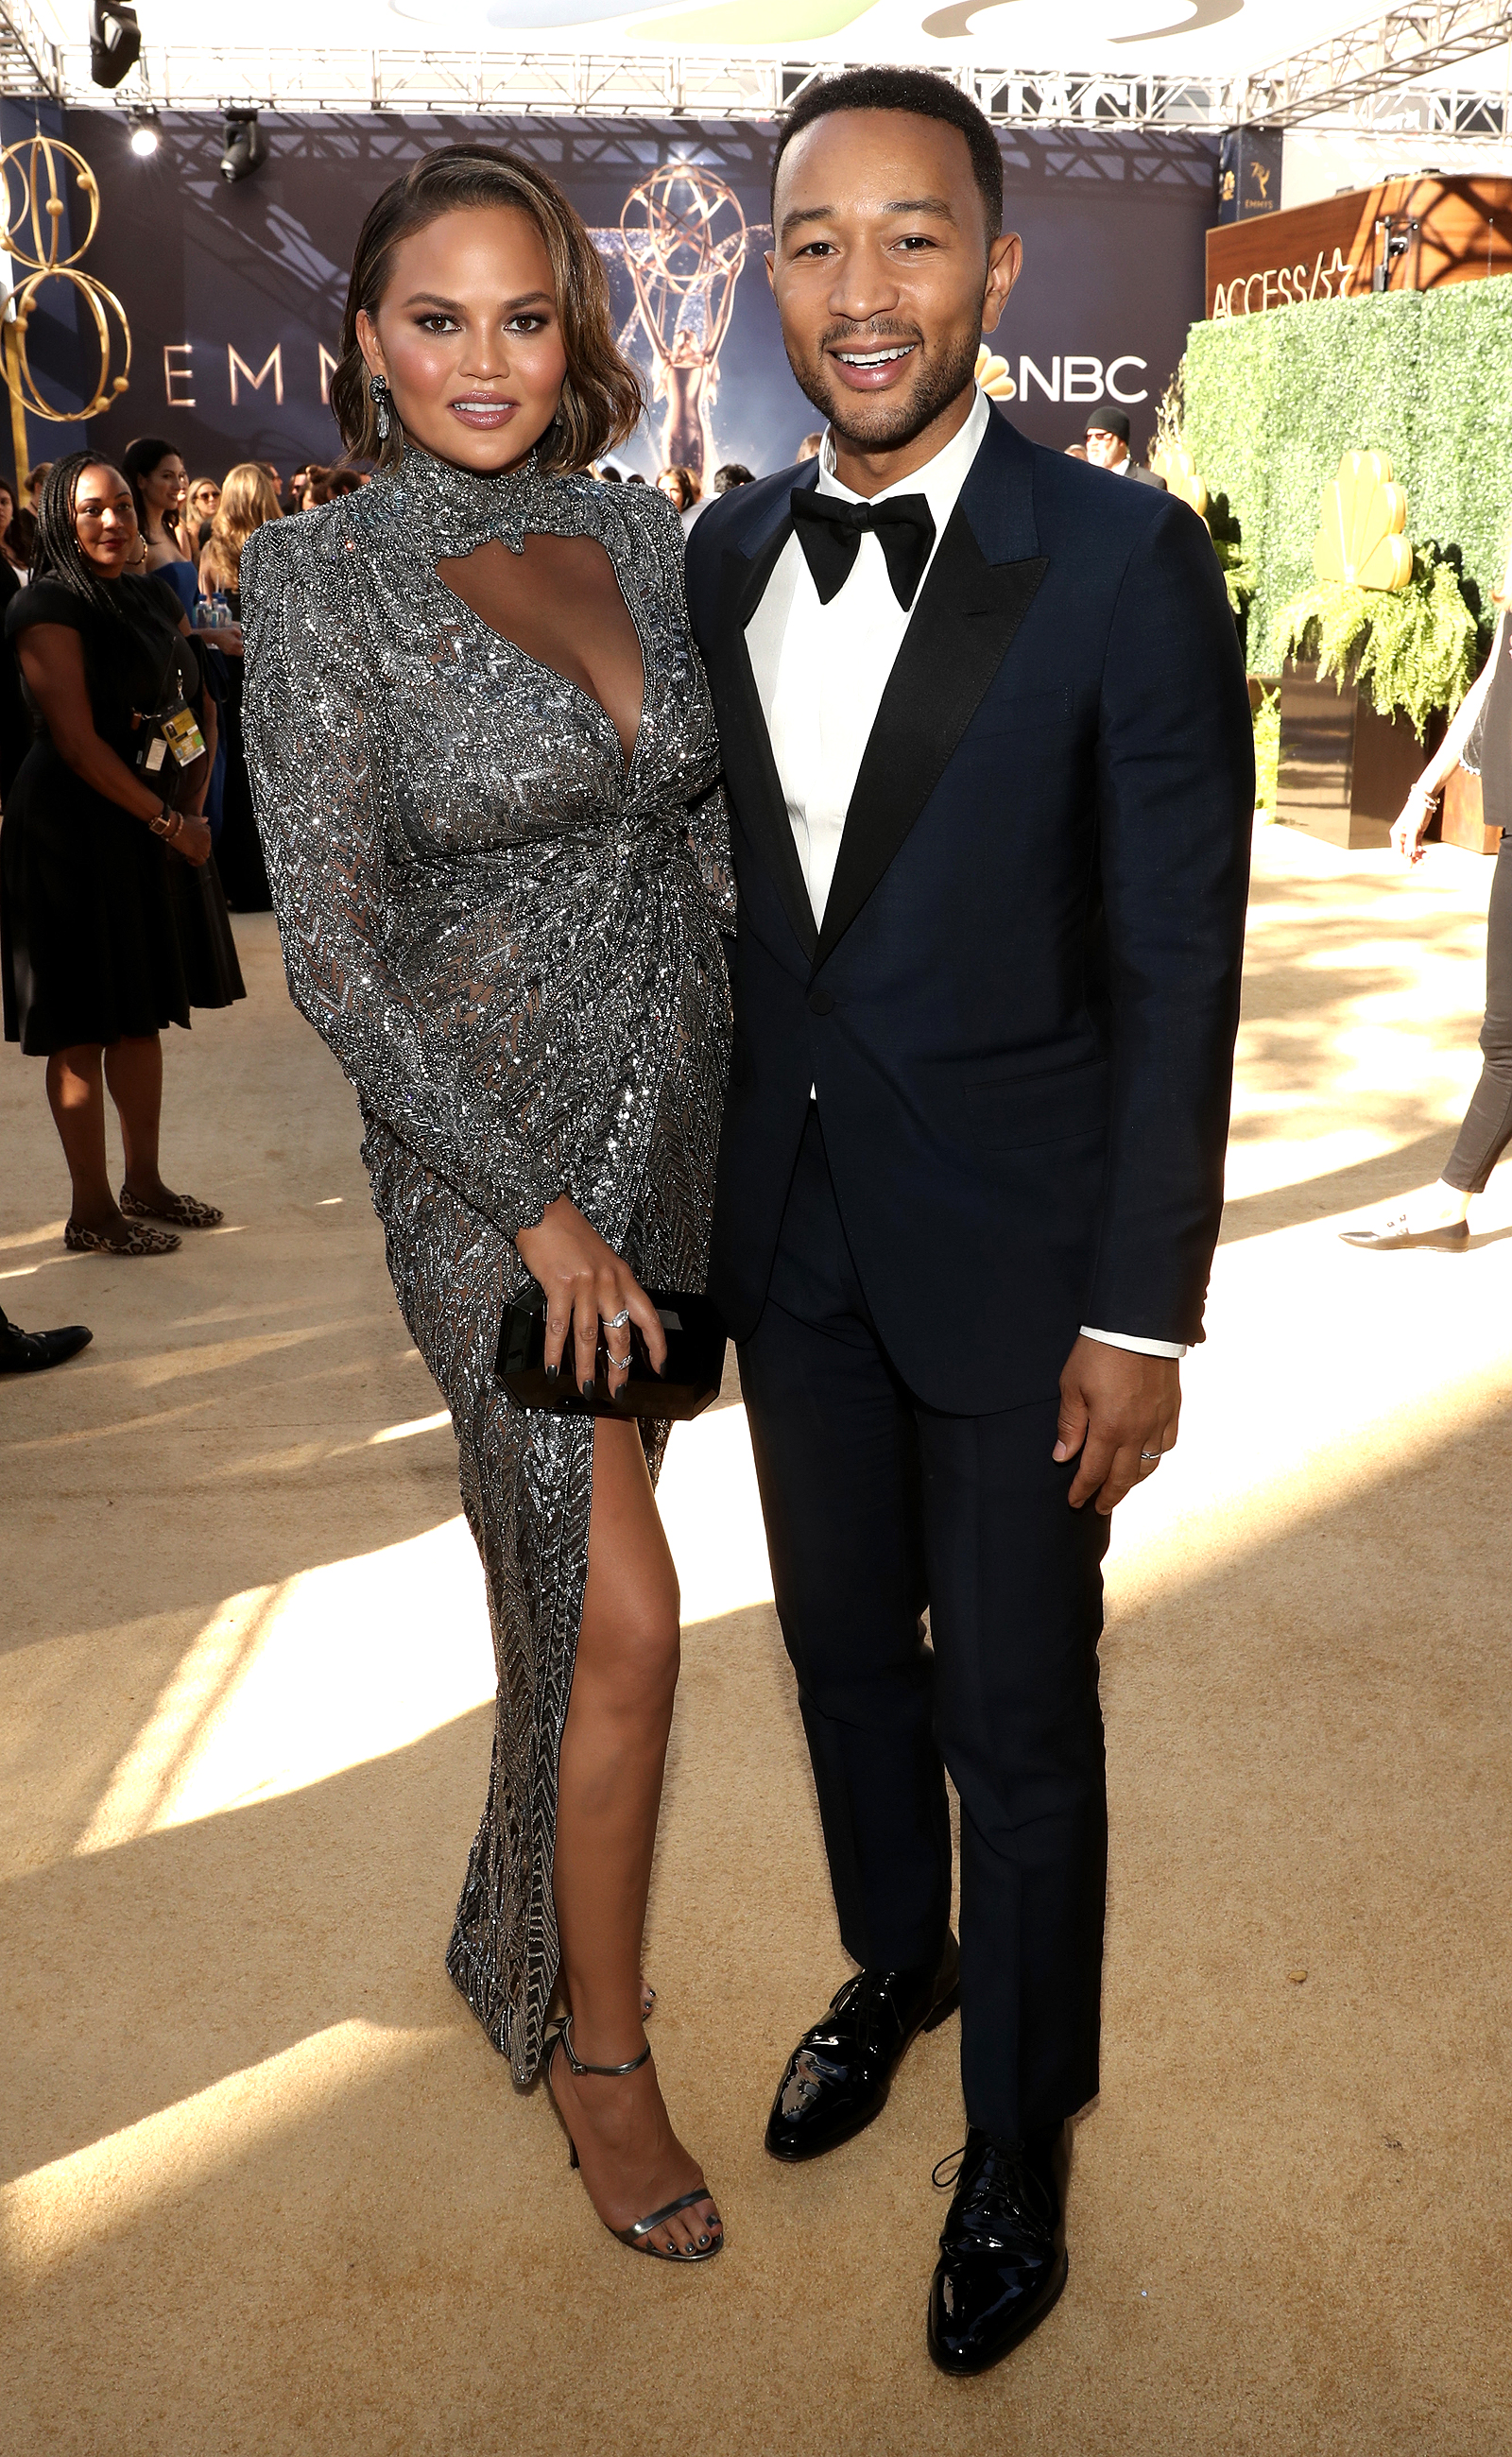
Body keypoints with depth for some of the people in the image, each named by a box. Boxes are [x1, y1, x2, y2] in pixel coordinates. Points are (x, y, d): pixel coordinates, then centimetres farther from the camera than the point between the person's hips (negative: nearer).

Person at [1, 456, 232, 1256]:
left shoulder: (157, 601, 12)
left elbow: (198, 706, 14)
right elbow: (76, 739, -17)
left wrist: (193, 806, -1)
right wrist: (167, 822, -15)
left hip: (146, 826, 8)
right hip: (69, 829, -7)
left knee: (142, 1013, 13)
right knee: (83, 1029, -2)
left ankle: (143, 1186, 24)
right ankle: (92, 1212, 6)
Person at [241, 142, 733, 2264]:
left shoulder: (639, 537, 5)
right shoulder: (320, 581, -11)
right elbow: (337, 952, -14)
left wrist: (752, 1095, 8)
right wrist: (534, 1210, -16)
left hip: (673, 1110, 6)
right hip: (486, 1145, -5)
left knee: (582, 1541, 19)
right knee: (621, 1615, -4)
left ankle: (530, 1927, 42)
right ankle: (600, 2042, 19)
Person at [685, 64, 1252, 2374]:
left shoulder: (1127, 565, -13)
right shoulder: (727, 556, 3)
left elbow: (1178, 971, -12)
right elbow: (735, 899, 9)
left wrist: (1142, 1313, -13)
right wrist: (705, 1190, 10)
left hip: (1012, 1244, -4)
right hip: (790, 1227, 5)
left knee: (1016, 1715, 8)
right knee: (846, 1644, 21)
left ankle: (1019, 2138, 31)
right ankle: (895, 1962, 48)